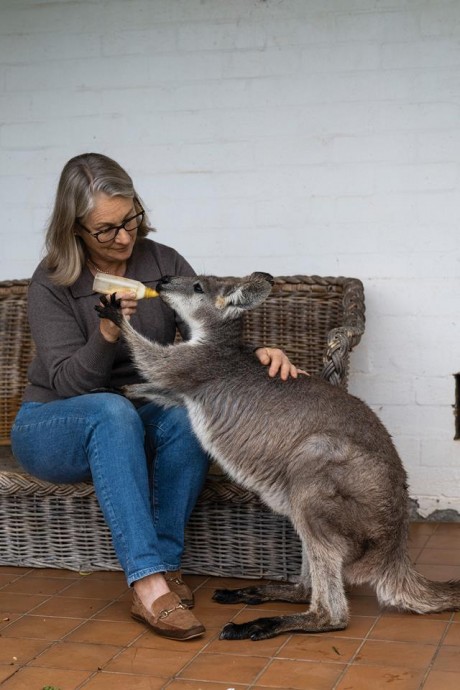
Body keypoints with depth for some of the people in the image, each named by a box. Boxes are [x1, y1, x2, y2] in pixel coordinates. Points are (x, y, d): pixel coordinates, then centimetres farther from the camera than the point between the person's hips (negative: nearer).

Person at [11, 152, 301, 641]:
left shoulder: (165, 264, -4)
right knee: (114, 411, -37)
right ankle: (148, 582, -43)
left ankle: (167, 564, -25)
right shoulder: (52, 283, -12)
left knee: (188, 412, -31)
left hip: (135, 428, 3)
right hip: (51, 428, -3)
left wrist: (256, 353, -31)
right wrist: (107, 334, -38)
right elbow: (67, 383, -19)